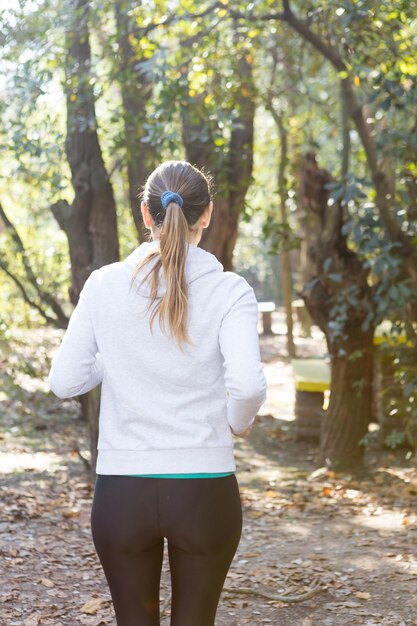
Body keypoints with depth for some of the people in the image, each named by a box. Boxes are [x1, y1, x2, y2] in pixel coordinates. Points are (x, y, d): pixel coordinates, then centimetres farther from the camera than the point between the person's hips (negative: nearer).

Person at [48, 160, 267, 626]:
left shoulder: (105, 284, -3)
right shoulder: (229, 291, -8)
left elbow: (64, 382, -1)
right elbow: (247, 385, -19)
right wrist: (236, 425, 2)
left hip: (121, 488, 1)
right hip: (205, 488, -1)